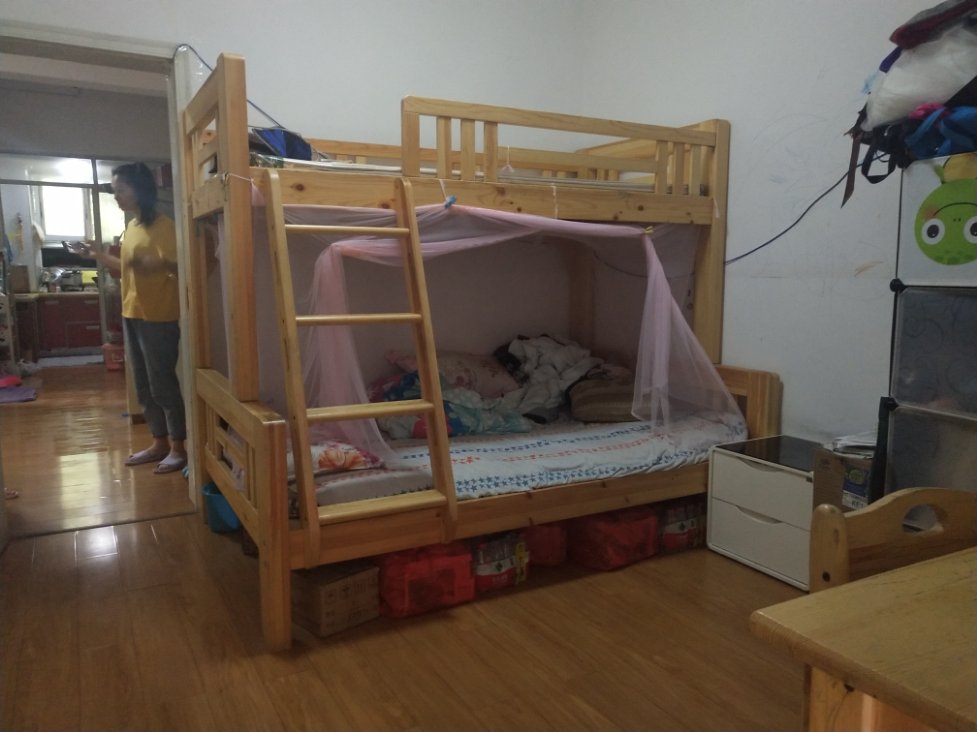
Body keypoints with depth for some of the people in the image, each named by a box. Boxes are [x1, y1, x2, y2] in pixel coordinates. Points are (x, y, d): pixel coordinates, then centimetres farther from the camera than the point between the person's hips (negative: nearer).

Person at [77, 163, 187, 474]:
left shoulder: (162, 225, -13)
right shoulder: (131, 226, 14)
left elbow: (178, 266, -20)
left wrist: (159, 264, -38)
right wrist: (98, 255, 17)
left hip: (158, 318, -9)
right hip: (132, 315, 9)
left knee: (163, 384, -3)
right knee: (143, 385, 12)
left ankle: (178, 448, 7)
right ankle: (159, 443, 22)